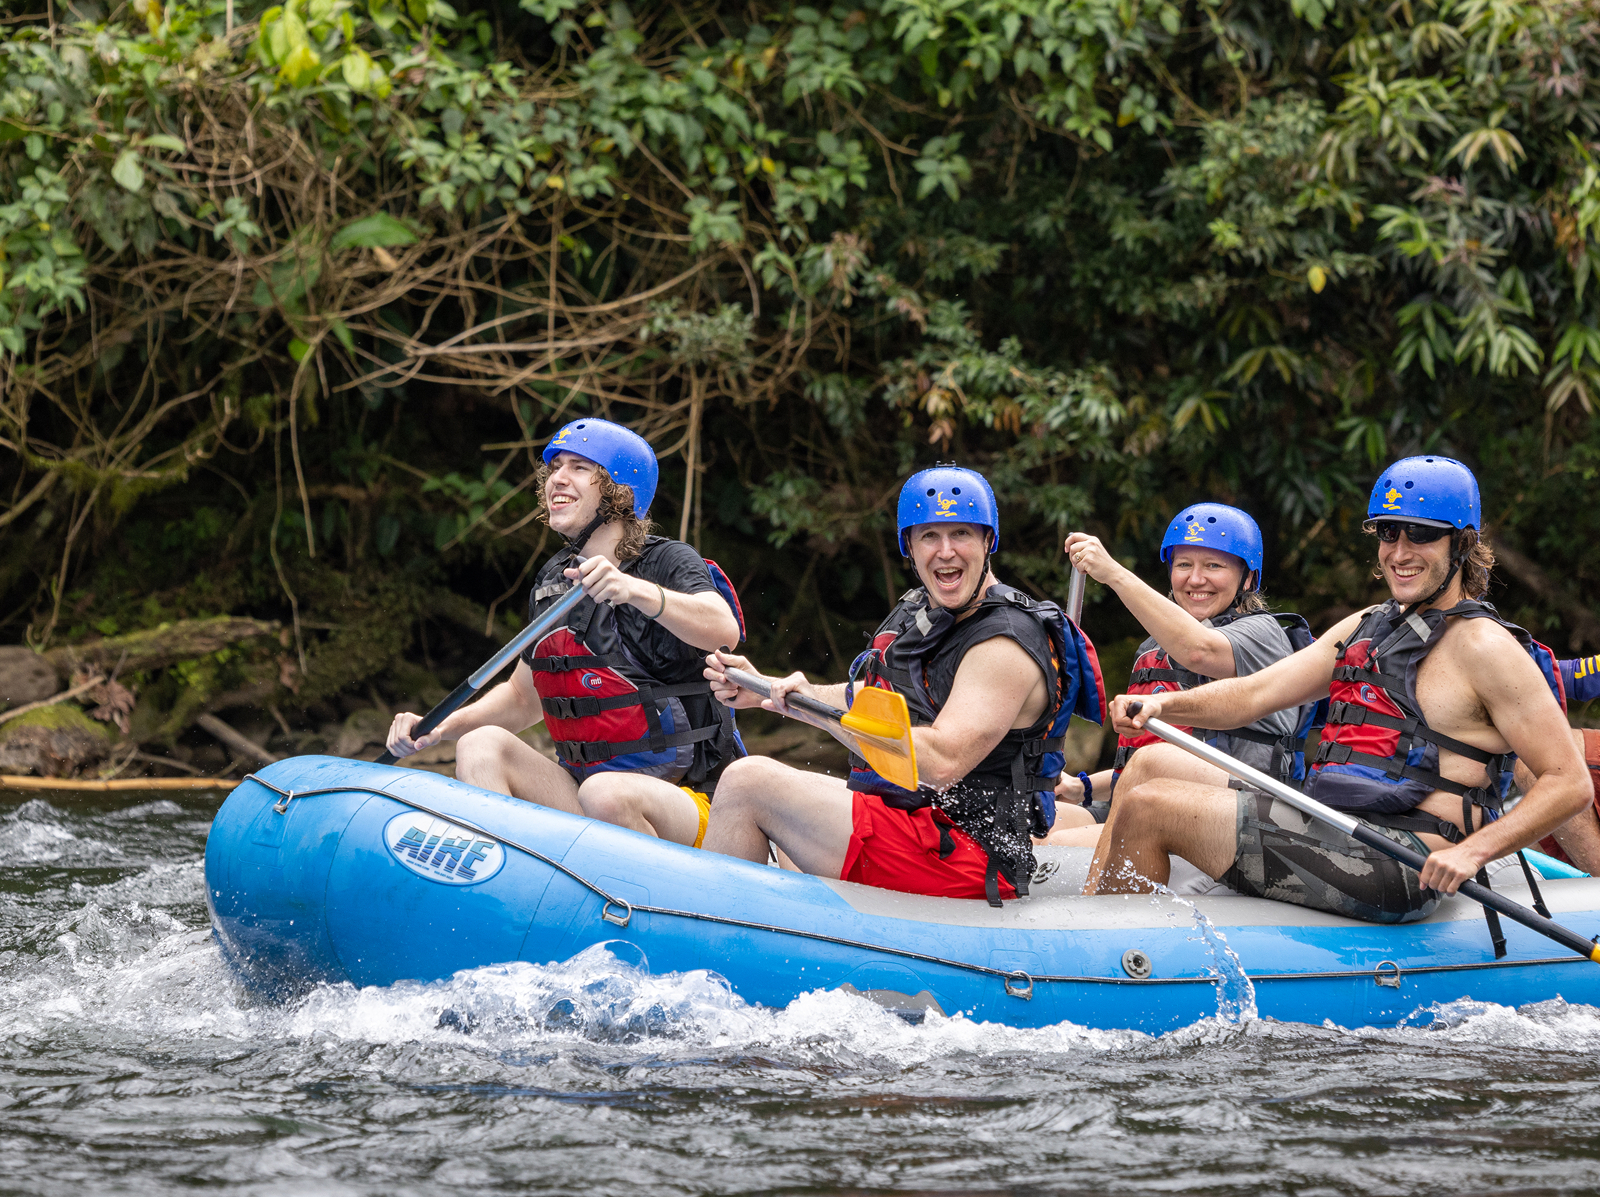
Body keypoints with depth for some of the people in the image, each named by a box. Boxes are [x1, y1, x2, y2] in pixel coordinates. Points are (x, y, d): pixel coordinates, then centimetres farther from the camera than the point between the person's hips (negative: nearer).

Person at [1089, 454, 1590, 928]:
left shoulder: (1483, 646, -6)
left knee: (1148, 810, -13)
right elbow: (1254, 694, 13)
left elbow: (1569, 783, -11)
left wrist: (1472, 851, -24)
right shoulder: (1367, 627, 19)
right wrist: (1163, 704, -6)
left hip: (1396, 869, -9)